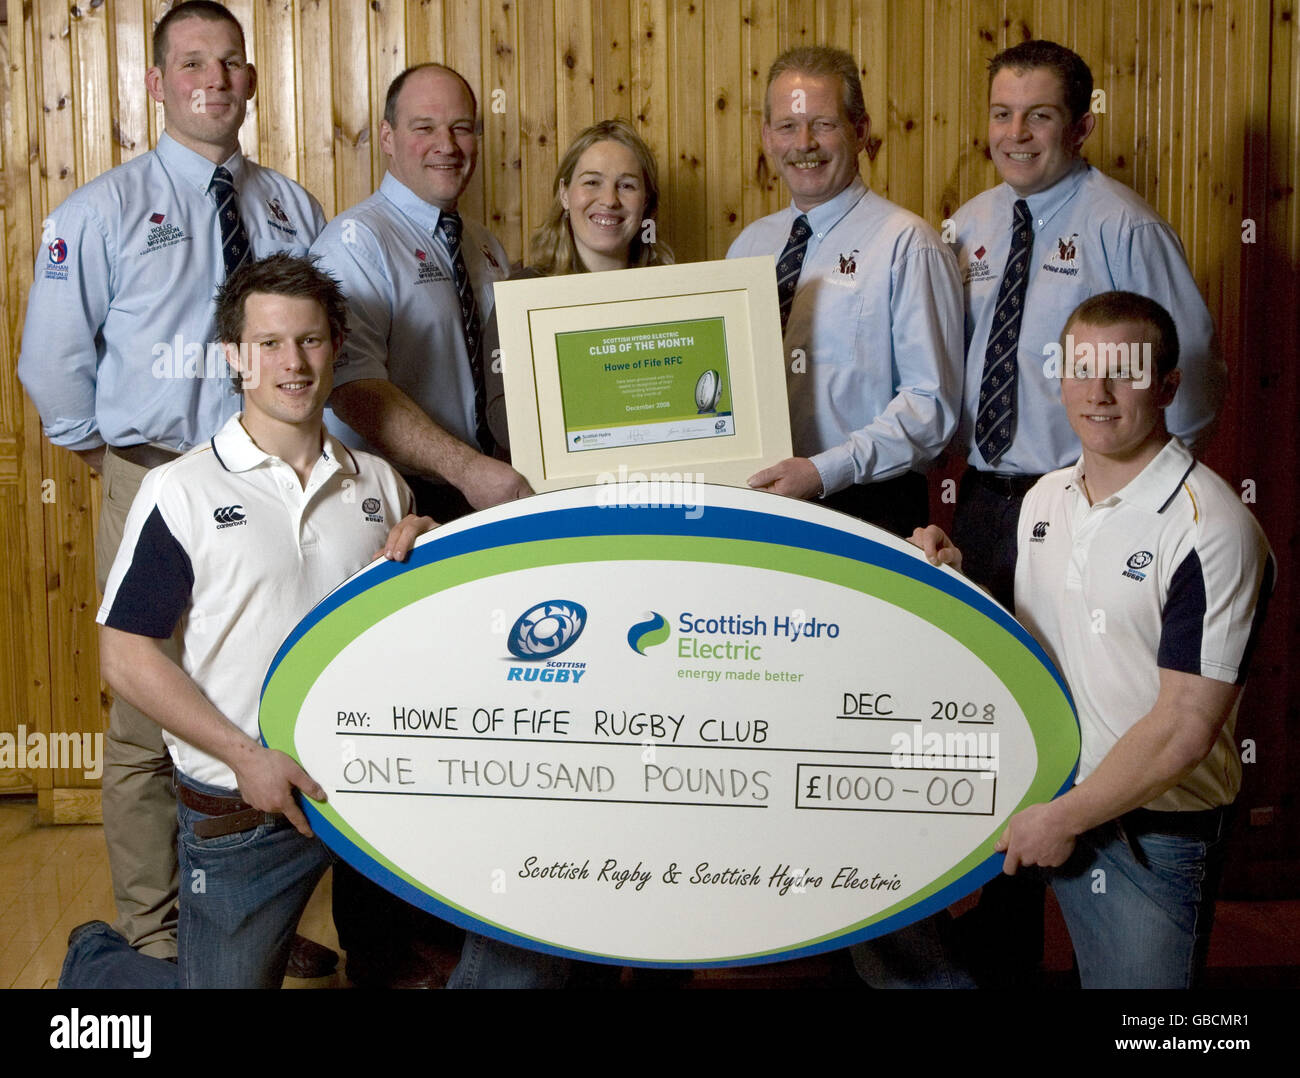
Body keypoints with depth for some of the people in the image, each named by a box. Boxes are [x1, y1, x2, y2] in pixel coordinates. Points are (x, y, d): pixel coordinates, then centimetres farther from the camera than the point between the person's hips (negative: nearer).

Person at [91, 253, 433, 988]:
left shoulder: (379, 485, 9)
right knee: (233, 976, 5)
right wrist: (245, 755, -15)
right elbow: (126, 655, -7)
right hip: (243, 812, -4)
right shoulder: (181, 492, -6)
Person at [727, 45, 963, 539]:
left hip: (867, 510, -5)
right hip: (755, 505, 5)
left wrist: (824, 472, -23)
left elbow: (931, 402, -14)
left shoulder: (905, 244, -8)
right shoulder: (749, 245, 11)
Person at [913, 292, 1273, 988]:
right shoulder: (1044, 499, 6)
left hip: (1148, 832, -6)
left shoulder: (1209, 527, -18)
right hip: (1040, 802, 6)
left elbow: (1184, 728, -21)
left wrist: (1064, 818, -14)